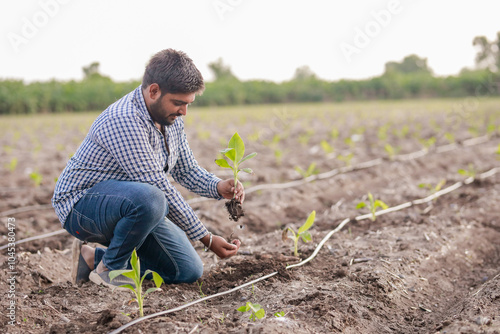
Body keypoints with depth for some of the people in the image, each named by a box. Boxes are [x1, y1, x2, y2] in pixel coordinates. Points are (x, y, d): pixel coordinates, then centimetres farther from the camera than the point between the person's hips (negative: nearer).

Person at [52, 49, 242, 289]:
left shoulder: (171, 119, 0)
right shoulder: (123, 121, -29)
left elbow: (187, 170, 10)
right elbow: (160, 189, -29)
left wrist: (219, 188, -12)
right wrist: (207, 239, -25)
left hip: (131, 206, 9)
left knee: (189, 271, 1)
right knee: (149, 199, -39)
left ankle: (93, 257, 12)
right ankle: (110, 268, -12)